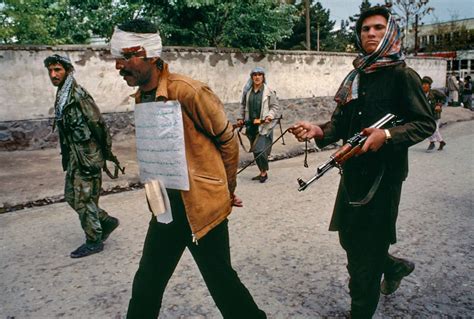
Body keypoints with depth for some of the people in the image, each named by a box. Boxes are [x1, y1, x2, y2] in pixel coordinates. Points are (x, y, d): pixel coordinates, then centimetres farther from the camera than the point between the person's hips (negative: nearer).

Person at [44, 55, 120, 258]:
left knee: (83, 199, 0)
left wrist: (107, 153, -16)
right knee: (71, 196, 16)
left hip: (87, 156, -9)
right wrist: (67, 156, 20)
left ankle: (94, 241, 15)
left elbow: (98, 124, -18)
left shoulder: (78, 94, -16)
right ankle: (107, 221, 29)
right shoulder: (61, 96, 12)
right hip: (74, 157, 9)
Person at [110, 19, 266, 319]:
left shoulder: (189, 92, -18)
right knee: (147, 282, 18)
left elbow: (228, 140, -9)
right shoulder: (141, 97, 6)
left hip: (202, 205, -7)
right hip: (166, 206, 7)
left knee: (221, 281, 6)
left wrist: (226, 190, 2)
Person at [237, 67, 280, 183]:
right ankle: (262, 172, 25)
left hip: (264, 125, -5)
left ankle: (264, 172, 9)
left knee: (260, 150, -12)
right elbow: (243, 105, 19)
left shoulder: (269, 91, -5)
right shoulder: (247, 91, 7)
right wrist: (241, 118, 13)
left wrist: (269, 116, -16)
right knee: (255, 150, 10)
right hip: (251, 125, 5)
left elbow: (275, 106, -2)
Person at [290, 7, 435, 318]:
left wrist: (387, 135, -25)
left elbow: (426, 123, -9)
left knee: (367, 250, 3)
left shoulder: (402, 75, -6)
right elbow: (340, 124, 10)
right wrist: (318, 131, -10)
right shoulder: (355, 78, 12)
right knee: (349, 238, 18)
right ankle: (395, 266, 46)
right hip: (353, 170, 7)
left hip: (384, 172, -6)